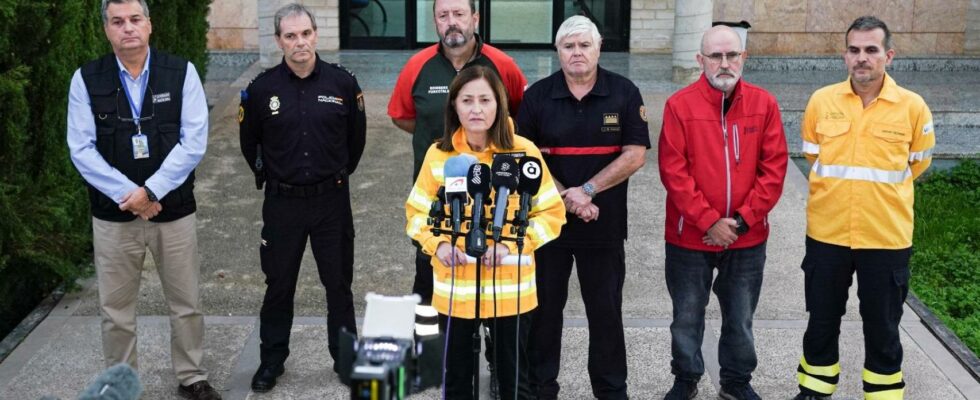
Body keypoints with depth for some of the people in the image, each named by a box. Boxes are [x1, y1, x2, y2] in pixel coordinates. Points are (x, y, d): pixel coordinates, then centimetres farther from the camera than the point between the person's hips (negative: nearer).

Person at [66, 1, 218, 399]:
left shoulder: (181, 72, -3)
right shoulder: (86, 79, -1)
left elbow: (194, 141, -9)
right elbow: (81, 148, -5)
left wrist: (150, 191, -16)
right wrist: (127, 195, -15)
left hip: (173, 209, 0)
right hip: (112, 214, 0)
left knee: (186, 303, 9)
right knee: (115, 309, 9)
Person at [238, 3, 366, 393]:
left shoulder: (342, 82, -6)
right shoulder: (262, 88, -6)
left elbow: (356, 137, 10)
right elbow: (250, 142, 11)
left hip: (331, 199, 0)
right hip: (283, 201, 0)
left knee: (339, 283, 10)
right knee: (279, 285, 10)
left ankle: (346, 356, 24)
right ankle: (272, 360, 25)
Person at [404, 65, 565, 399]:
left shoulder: (524, 151, -6)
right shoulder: (438, 154, 0)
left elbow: (550, 213, -2)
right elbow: (417, 211, 9)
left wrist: (512, 245, -17)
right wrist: (437, 244, -11)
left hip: (510, 290, -2)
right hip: (454, 289, 2)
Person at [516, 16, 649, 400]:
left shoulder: (624, 93, -2)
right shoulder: (537, 96, 1)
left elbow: (635, 155, -7)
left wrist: (586, 191, -14)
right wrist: (566, 198, -12)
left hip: (605, 224, -1)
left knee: (606, 310, 7)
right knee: (544, 307, 9)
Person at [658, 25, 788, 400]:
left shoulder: (764, 104, -2)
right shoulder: (679, 105, -9)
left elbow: (774, 169, -4)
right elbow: (673, 172, -12)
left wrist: (741, 220, -11)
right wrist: (709, 221, -16)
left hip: (747, 238, 2)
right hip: (689, 238, -1)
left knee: (740, 318, 15)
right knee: (687, 317, 12)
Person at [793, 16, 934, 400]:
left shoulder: (912, 106, -7)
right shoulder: (821, 101, -3)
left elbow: (918, 163, 8)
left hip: (887, 238, -2)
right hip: (826, 234, 2)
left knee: (882, 327, 11)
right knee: (821, 321, 15)